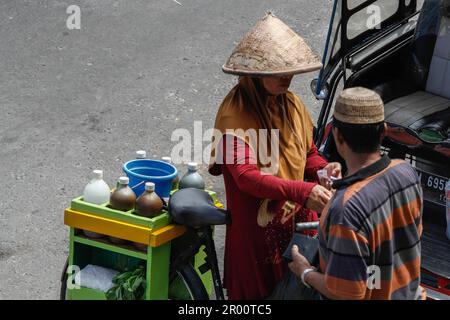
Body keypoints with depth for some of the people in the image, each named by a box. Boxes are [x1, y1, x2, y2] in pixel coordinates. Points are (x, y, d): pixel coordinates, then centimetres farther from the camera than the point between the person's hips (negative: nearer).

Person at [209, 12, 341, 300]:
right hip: (256, 226, -6)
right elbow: (245, 176, -28)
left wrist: (323, 169, -12)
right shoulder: (234, 113, -19)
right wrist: (303, 192, -38)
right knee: (259, 290, 9)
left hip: (298, 220, 6)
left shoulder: (292, 104, 2)